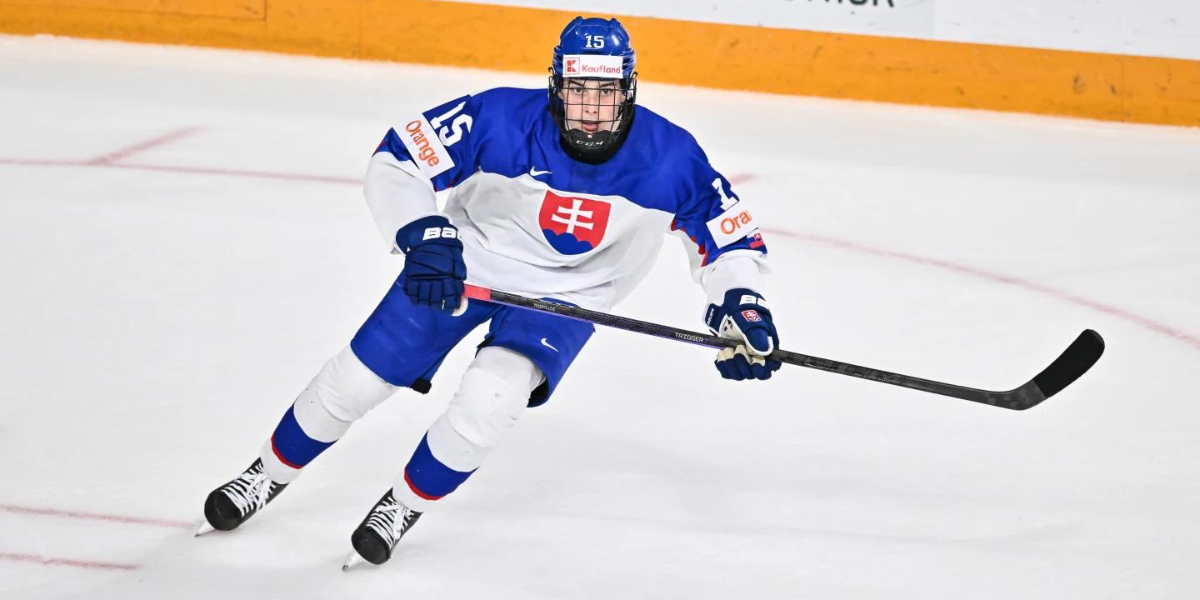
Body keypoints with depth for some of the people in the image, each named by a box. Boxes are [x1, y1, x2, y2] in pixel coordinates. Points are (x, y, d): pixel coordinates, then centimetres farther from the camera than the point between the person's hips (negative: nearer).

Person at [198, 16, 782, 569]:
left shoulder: (669, 158, -23)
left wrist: (741, 306, -27)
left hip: (564, 297, 0)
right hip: (461, 263, 0)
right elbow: (394, 163, -24)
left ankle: (404, 506, 2)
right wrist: (423, 234, -40)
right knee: (355, 379, 2)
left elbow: (729, 234, -10)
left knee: (490, 398, -26)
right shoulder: (501, 119, -28)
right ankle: (269, 476, 31)